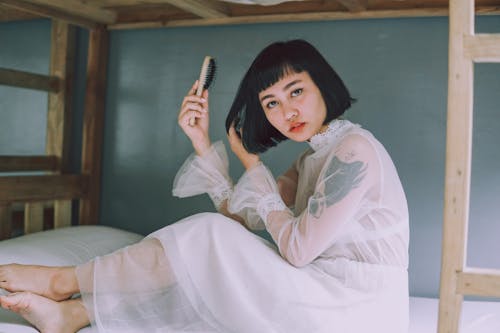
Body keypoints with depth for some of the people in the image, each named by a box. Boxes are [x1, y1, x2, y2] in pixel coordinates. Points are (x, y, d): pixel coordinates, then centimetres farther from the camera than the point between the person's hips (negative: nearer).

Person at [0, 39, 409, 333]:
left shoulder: (355, 149, -16)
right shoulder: (312, 158, 13)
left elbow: (297, 250, -17)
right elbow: (240, 217, 8)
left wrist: (253, 165, -8)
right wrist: (203, 142, 0)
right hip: (325, 295, 8)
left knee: (209, 238, -15)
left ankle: (66, 281, 0)